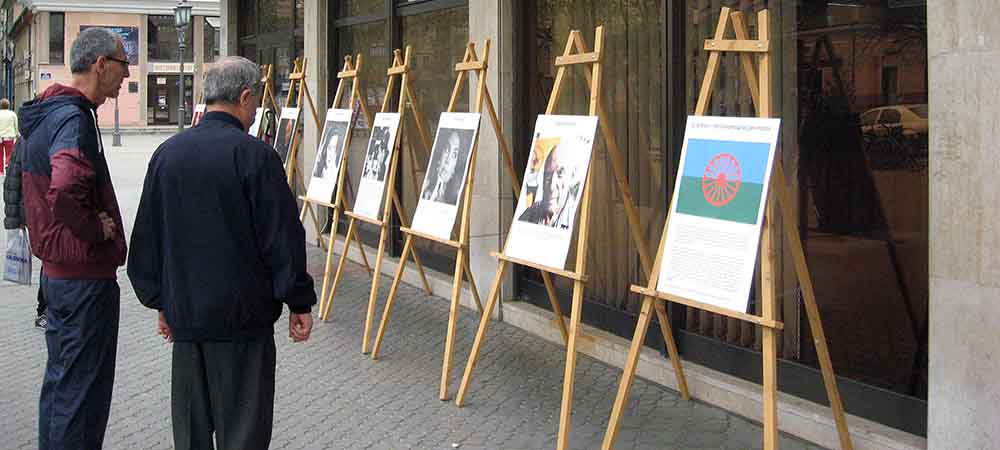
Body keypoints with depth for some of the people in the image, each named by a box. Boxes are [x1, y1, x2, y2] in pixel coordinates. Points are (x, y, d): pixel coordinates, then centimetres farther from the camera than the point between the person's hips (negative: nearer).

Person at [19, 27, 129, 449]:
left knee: (61, 378, 20)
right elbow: (65, 191, -37)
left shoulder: (48, 112, 12)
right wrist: (96, 230, -21)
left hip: (56, 268, 10)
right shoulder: (73, 118, -21)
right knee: (83, 388, -1)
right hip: (85, 273, -10)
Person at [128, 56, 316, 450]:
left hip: (184, 313, 6)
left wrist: (160, 301, 19)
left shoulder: (167, 153, 4)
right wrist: (299, 302, -4)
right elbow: (282, 237, -13)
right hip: (241, 314, -5)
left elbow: (147, 237, 10)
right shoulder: (253, 155, -13)